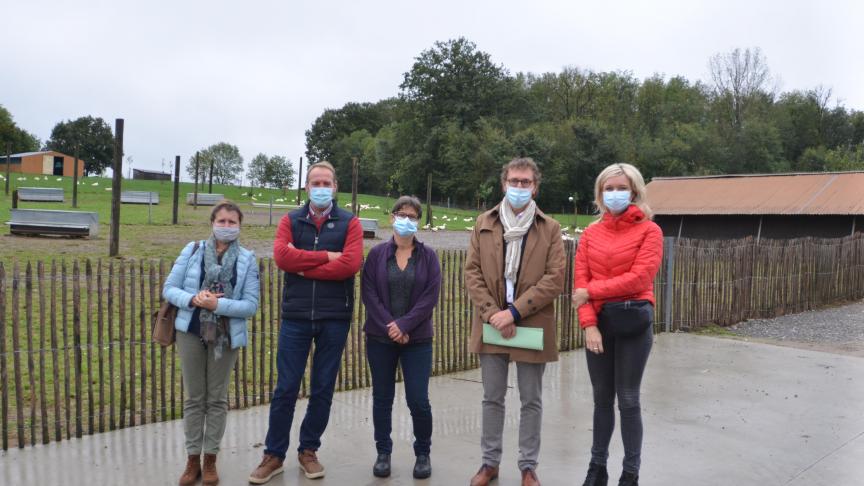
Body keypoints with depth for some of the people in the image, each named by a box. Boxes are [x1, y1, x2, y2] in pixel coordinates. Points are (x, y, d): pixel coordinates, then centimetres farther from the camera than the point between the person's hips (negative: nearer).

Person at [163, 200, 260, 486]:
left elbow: (251, 305, -8)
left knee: (217, 398, 10)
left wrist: (218, 304, -21)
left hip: (226, 336, -1)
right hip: (191, 332, 1)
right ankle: (192, 460, 23)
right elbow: (168, 288, 0)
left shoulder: (247, 259, -4)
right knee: (194, 398, 10)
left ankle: (210, 460, 23)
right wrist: (193, 299, -19)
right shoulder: (192, 250, -1)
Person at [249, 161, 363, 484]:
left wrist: (303, 267, -10)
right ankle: (274, 454, 20)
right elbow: (281, 256, -11)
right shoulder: (290, 221, 7)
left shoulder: (349, 223, 2)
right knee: (286, 388, 5)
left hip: (334, 317, 0)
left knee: (323, 388, 9)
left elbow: (350, 264, -14)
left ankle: (308, 450, 26)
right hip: (296, 316, 1)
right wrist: (326, 256, -13)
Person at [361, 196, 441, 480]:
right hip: (380, 338, 1)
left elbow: (430, 296, -6)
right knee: (382, 398, 9)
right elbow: (368, 293, -4)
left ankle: (423, 454, 19)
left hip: (417, 339, -1)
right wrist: (389, 327, -14)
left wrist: (404, 325, -15)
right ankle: (383, 453, 25)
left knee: (418, 401, -2)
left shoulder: (428, 256, 2)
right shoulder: (377, 254, 3)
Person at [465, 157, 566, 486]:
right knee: (492, 398, 11)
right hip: (492, 324, 2)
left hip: (531, 325, -1)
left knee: (531, 401, 8)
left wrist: (514, 311, -15)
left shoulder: (550, 228, 2)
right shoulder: (484, 223, 7)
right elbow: (472, 273, 1)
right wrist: (491, 313, -12)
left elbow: (555, 279, -7)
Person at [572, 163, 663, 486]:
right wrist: (589, 324, -12)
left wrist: (592, 291, -11)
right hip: (598, 323, 4)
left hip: (633, 323, -3)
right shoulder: (590, 233, 9)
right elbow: (580, 282, 1)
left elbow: (639, 278, -14)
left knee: (628, 400, 3)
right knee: (602, 398, 13)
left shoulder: (649, 230, -1)